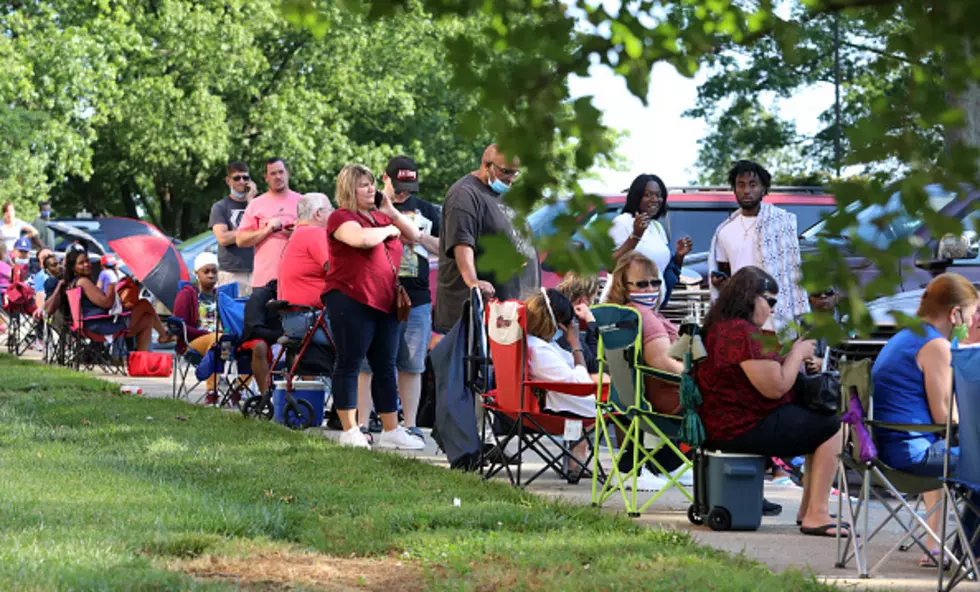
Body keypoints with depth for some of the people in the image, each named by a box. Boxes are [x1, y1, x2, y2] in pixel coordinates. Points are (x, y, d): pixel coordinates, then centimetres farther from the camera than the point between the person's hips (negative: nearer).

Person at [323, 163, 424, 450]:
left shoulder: (380, 216, 18)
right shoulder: (342, 217, -5)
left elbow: (414, 236, 18)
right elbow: (363, 238, -25)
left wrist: (392, 212, 4)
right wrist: (389, 230, -6)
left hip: (384, 303, 8)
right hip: (351, 300, -8)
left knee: (385, 367, 8)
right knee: (349, 364, -2)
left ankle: (391, 431, 11)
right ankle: (350, 430, 1)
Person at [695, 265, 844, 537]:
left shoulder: (718, 327, 14)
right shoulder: (743, 333, -21)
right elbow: (775, 387, -20)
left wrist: (794, 356, 11)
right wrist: (797, 354, -5)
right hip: (745, 428, -11)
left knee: (819, 424, 19)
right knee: (831, 429, -7)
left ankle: (807, 509, 20)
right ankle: (816, 515, -7)